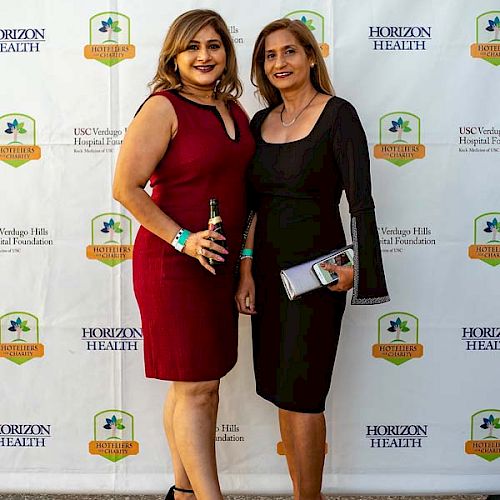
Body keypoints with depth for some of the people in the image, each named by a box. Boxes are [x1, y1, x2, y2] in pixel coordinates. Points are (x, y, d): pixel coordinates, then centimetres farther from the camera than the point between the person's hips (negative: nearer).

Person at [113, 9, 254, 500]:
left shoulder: (233, 110, 11)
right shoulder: (163, 108, -10)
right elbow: (126, 187, -14)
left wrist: (245, 254, 12)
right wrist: (183, 239, -18)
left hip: (221, 262, 7)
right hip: (173, 264, -7)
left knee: (199, 382, 15)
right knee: (195, 388, -3)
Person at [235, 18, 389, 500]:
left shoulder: (337, 114, -7)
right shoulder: (261, 122, 10)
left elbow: (360, 200, -11)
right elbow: (252, 204, 10)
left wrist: (357, 268, -20)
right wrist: (246, 271, 3)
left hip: (315, 266, -6)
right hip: (266, 266, 6)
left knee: (301, 394, -1)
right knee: (281, 392, 13)